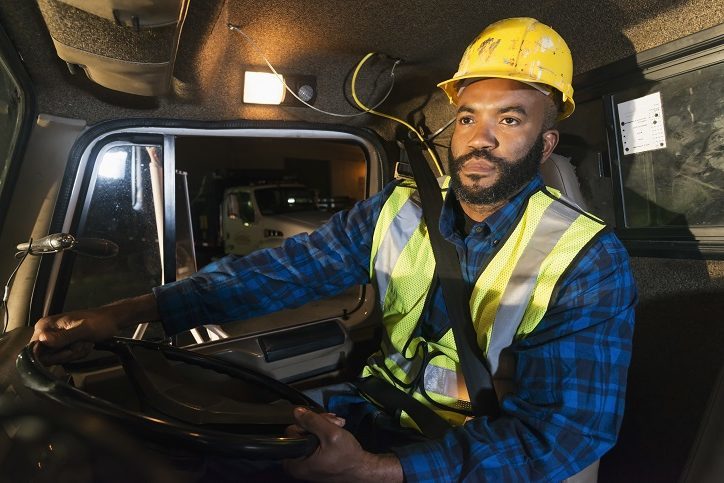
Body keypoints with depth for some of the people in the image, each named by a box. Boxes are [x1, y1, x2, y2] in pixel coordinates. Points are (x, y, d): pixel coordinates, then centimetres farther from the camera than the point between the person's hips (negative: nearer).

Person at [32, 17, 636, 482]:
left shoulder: (589, 261, -14)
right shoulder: (400, 211, -2)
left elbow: (569, 428, -21)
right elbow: (282, 270, -8)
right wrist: (123, 313, -17)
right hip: (379, 419, 4)